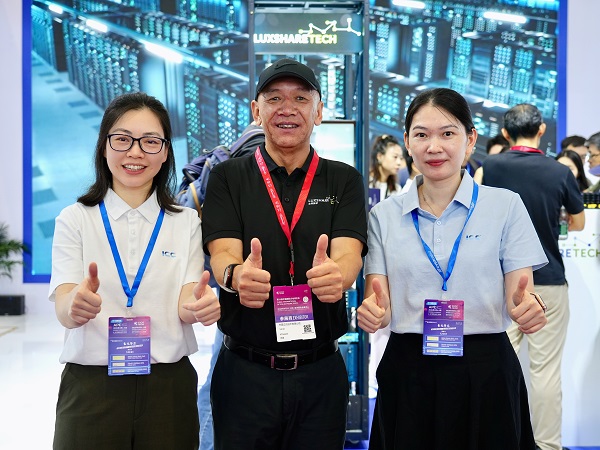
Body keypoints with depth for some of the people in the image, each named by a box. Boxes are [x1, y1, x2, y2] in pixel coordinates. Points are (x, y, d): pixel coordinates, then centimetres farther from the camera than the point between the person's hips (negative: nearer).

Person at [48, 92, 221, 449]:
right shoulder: (75, 220, 1)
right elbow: (63, 308, -11)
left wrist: (199, 305, -30)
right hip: (90, 386, -1)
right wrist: (76, 305, -35)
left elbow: (185, 307, -5)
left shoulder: (187, 222, 5)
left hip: (169, 383, 1)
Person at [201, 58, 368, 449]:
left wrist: (336, 273, -36)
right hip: (243, 370, 0)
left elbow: (349, 253, -12)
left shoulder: (344, 181, 3)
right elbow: (222, 252, -11)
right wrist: (236, 276, -36)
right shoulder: (228, 178, 2)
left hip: (322, 372, 1)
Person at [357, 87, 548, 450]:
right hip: (407, 371, 2)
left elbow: (518, 295, -4)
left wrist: (527, 308, -26)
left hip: (485, 372, -1)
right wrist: (372, 312, -21)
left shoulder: (506, 206, -1)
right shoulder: (384, 215, 4)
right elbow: (380, 306, 1)